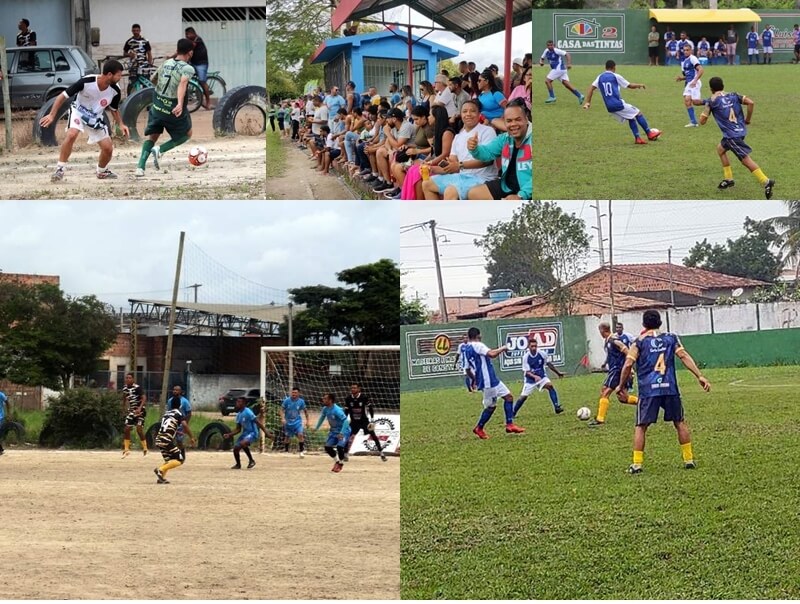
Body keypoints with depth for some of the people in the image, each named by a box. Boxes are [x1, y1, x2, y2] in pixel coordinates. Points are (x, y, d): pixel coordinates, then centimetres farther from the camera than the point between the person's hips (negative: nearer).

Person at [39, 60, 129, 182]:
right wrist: (52, 115, -25)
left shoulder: (115, 91, -17)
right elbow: (63, 96, -21)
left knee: (108, 148, -1)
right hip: (79, 111, -4)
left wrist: (120, 124, -10)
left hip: (96, 117, 4)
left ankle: (102, 171, 30)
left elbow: (114, 109, 5)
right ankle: (60, 169, -22)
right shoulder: (86, 82, -30)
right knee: (72, 135, -32)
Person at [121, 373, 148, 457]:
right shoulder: (125, 388, 3)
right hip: (131, 410, 7)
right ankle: (126, 449, 13)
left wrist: (139, 408, -38)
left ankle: (145, 448, -1)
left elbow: (144, 398, -26)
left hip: (140, 410, -7)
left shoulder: (137, 388, -18)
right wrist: (124, 408, 24)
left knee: (139, 429, -14)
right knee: (127, 429, 3)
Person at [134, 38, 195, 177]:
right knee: (186, 134, 21)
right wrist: (180, 104, -44)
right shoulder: (187, 68, -11)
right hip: (174, 110, -4)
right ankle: (160, 149, -1)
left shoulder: (166, 63, 6)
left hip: (157, 107, 5)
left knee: (152, 136, 18)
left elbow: (153, 79, 22)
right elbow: (183, 83, -31)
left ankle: (140, 166, -3)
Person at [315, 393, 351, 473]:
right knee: (327, 447, 2)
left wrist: (342, 433, -40)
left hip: (344, 431, -8)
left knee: (340, 446, -25)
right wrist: (316, 428, 20)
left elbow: (346, 421, -34)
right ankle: (337, 461, 26)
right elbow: (322, 417, 16)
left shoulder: (337, 410, -30)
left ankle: (341, 463, 2)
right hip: (334, 431, 8)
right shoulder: (325, 409, -5)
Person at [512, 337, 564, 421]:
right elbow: (526, 372, -18)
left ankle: (557, 407, -27)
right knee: (523, 396, -6)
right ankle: (512, 413, 13)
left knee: (550, 385, -26)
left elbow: (549, 364, 5)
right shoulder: (526, 357, -18)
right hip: (530, 379, -1)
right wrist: (535, 377, -37)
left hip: (541, 376, 2)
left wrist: (558, 373, 13)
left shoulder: (541, 354, -12)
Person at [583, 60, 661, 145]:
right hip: (618, 104, -6)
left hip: (609, 108, 6)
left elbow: (591, 88, -1)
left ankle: (637, 138, 10)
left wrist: (588, 102, -2)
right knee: (638, 113, 9)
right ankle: (649, 134, 11)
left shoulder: (600, 77, 10)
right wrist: (639, 85, 22)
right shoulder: (615, 76, -3)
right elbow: (630, 85, 3)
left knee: (631, 118, 19)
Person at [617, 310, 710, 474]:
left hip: (648, 390, -2)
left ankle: (637, 464, -3)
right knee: (680, 422, 15)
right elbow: (684, 356, 0)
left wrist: (621, 386, 7)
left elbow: (628, 364, -3)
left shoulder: (639, 342, 4)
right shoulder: (671, 338, 11)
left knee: (641, 426, 5)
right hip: (670, 387, 2)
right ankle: (689, 459, 14)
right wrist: (699, 376, -3)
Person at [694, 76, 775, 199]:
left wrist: (705, 107, 19)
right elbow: (750, 103, -3)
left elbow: (702, 121, 1)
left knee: (745, 159, -13)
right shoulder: (733, 96, 10)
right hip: (741, 130, 7)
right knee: (720, 148, 28)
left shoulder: (711, 102, -3)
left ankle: (766, 181, -26)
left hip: (731, 135, -7)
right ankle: (728, 179, 30)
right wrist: (747, 119, 9)